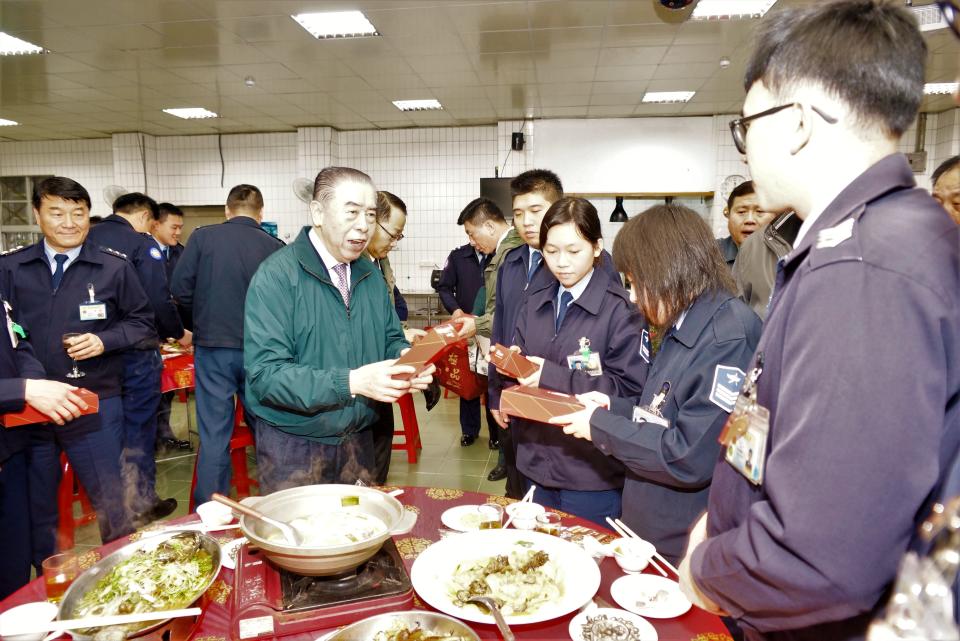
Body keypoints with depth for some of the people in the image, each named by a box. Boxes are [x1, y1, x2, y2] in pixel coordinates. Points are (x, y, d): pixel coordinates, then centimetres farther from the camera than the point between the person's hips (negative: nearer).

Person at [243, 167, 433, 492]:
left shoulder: (370, 275, 5)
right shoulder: (276, 275, -16)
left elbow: (391, 339, 10)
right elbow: (265, 373, -22)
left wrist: (407, 361, -13)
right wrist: (351, 382, -31)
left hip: (358, 439, 6)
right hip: (293, 445, -5)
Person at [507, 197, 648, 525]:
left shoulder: (621, 308, -12)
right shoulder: (535, 301, 7)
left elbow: (630, 389, -17)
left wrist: (553, 376, -24)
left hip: (591, 473, -5)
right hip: (536, 462, 6)